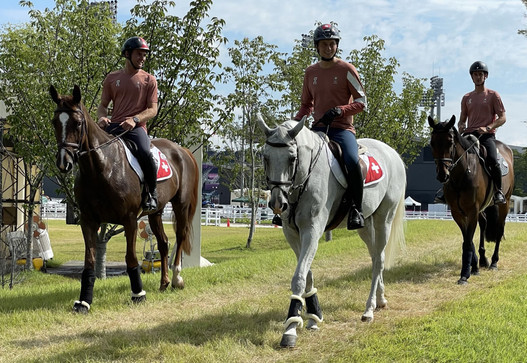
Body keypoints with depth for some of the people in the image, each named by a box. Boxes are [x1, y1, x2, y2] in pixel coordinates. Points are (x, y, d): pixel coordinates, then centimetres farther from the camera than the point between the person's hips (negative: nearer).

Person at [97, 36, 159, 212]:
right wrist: (102, 118, -7)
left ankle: (152, 192, -8)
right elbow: (103, 105, 17)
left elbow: (153, 110, 1)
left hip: (136, 127, -3)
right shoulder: (112, 78, 15)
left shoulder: (149, 80, 9)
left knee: (145, 154, -32)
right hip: (113, 127, 4)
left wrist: (134, 119, -17)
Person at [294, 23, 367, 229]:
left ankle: (356, 209, -17)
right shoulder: (310, 72, 13)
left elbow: (361, 102, -4)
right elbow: (306, 104, 21)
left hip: (342, 128, -5)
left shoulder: (346, 69, -1)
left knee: (352, 161, -32)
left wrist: (339, 110, -19)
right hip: (317, 128, 5)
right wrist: (296, 121, 3)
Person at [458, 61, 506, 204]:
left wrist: (487, 127, -16)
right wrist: (461, 126, -4)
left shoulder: (493, 95, 7)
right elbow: (462, 119, 22)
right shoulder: (466, 98, 18)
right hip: (469, 134, 4)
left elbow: (502, 118, 1)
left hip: (487, 135, -4)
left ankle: (499, 192, -15)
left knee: (493, 160, -29)